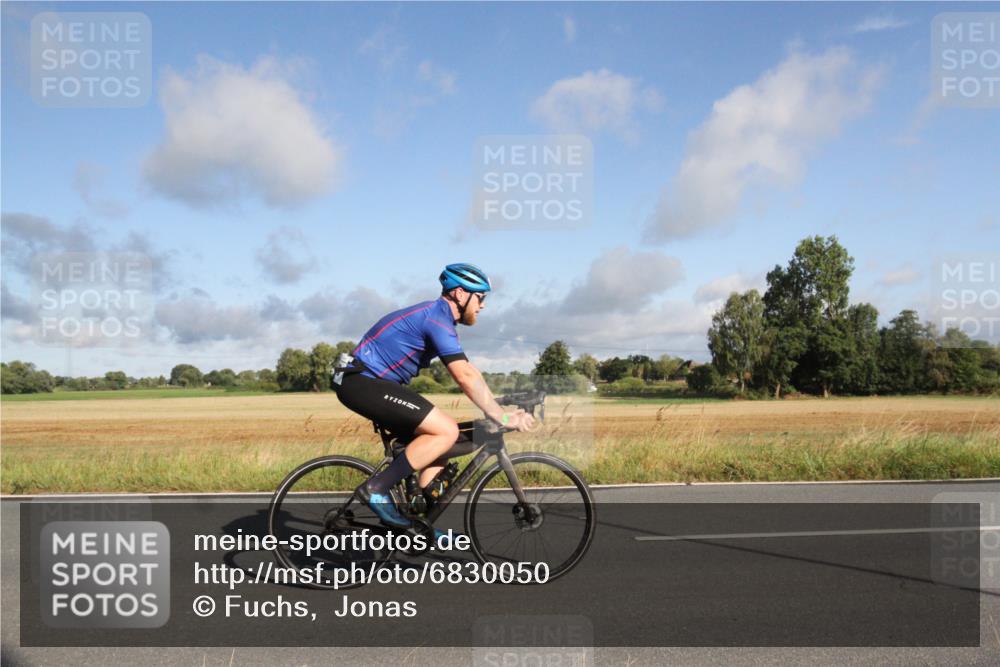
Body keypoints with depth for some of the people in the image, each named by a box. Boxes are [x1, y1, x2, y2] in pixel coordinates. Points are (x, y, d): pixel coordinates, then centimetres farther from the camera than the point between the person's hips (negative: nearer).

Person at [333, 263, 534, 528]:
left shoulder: (439, 317, 16)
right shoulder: (437, 318, -15)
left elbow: (467, 370, 16)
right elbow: (465, 377, -23)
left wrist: (501, 410, 9)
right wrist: (501, 417, -18)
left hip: (366, 382, 10)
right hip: (363, 382, -10)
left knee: (435, 438, 9)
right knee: (446, 431, -18)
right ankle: (376, 489, -13)